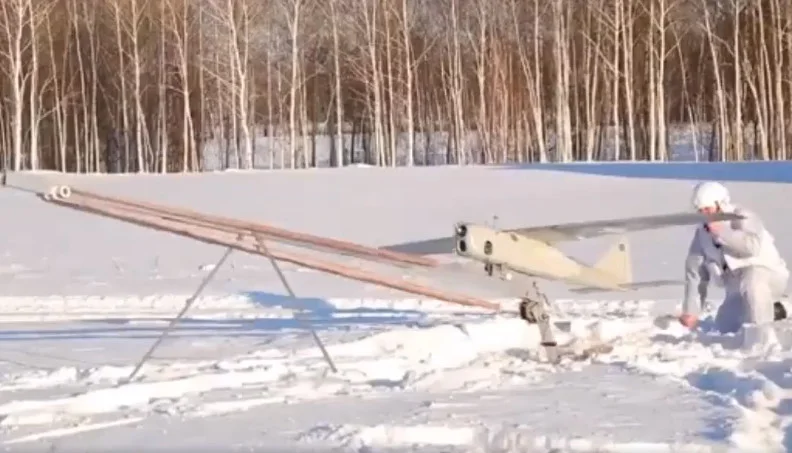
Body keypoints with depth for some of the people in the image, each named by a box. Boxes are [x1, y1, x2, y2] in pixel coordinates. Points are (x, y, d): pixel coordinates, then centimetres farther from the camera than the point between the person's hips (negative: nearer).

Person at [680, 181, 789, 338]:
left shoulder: (742, 218, -19)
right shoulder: (702, 232, 1)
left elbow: (752, 246, -40)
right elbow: (695, 272, 2)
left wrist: (721, 232, -36)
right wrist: (691, 311, -1)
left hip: (769, 276, -8)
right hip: (739, 290, 8)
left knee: (750, 282, -40)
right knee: (723, 329, 7)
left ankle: (761, 334, -26)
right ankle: (771, 312, 22)